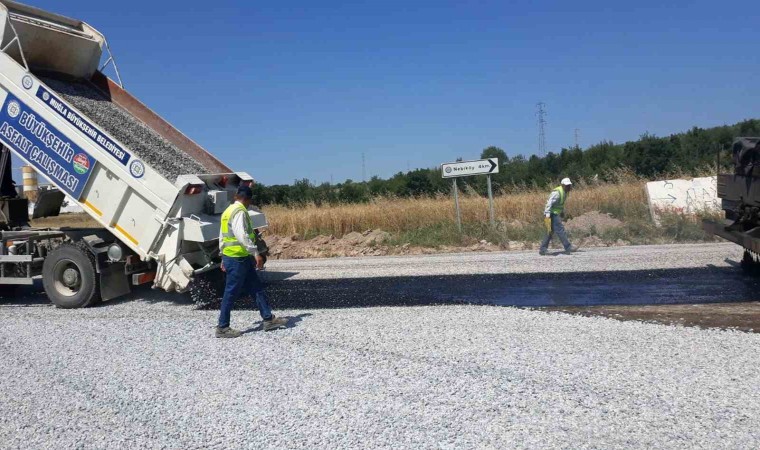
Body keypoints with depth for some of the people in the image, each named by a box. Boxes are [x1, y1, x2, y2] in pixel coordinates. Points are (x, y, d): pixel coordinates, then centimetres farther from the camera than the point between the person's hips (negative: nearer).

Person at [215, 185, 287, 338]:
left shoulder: (229, 210, 16)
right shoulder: (239, 211, -14)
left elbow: (222, 236, 20)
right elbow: (242, 235, -26)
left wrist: (224, 258, 25)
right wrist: (256, 253, -26)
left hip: (229, 256, 10)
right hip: (238, 258, -10)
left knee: (257, 287, 12)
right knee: (231, 293, -2)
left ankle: (268, 319, 16)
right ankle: (222, 328, 7)